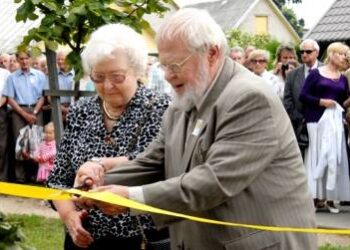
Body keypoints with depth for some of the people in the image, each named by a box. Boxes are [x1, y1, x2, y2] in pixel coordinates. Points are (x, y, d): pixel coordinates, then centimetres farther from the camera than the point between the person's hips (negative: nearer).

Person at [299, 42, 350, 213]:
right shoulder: (315, 74, 0)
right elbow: (303, 96, -4)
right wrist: (321, 102, -12)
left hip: (335, 121, 4)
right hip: (317, 120, -4)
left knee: (334, 158, 1)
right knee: (317, 156, -1)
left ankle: (330, 197, 7)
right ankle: (316, 196, 4)